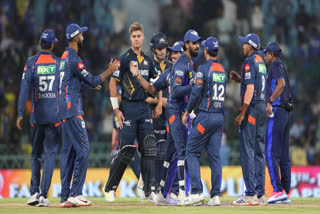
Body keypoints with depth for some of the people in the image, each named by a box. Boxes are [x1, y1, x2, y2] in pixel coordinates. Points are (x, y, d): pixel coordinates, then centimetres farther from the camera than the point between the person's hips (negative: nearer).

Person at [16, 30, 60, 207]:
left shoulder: (31, 63, -1)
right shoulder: (59, 63, 0)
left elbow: (24, 88, -7)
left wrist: (20, 114, -7)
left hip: (37, 116, 1)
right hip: (55, 116, -1)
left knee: (35, 154, 14)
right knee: (50, 154, 1)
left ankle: (34, 192, 2)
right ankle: (44, 195, -7)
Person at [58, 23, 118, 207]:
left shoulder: (65, 56, 16)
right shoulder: (74, 59, -15)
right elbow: (92, 82, -11)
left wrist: (91, 84, 43)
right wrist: (110, 71, -1)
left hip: (64, 110, 10)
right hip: (72, 110, -10)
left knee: (68, 151, 9)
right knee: (83, 149, -10)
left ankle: (65, 196, 7)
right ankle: (75, 193, -13)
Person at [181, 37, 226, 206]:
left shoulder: (204, 68, -9)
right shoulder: (223, 70, 13)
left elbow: (196, 93, -13)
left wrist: (187, 112, -2)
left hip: (205, 115, -7)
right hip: (220, 116, 7)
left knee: (192, 152, -1)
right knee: (215, 156, 6)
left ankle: (197, 192, -9)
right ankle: (215, 195, 1)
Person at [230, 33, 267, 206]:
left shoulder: (249, 62, -11)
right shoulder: (261, 62, 16)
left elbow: (250, 89, -19)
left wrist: (242, 114, -19)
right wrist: (240, 79, 20)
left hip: (252, 108, -9)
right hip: (262, 107, 9)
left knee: (247, 151, -8)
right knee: (259, 152, 10)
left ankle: (250, 195, -12)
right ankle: (260, 193, 10)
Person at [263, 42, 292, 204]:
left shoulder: (276, 66, -5)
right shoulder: (281, 68, 23)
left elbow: (281, 84, -22)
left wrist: (270, 102, -26)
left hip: (276, 112, -10)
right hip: (286, 112, 10)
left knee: (271, 153, -13)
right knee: (284, 155, 8)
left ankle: (278, 190, -20)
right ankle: (285, 193, 7)